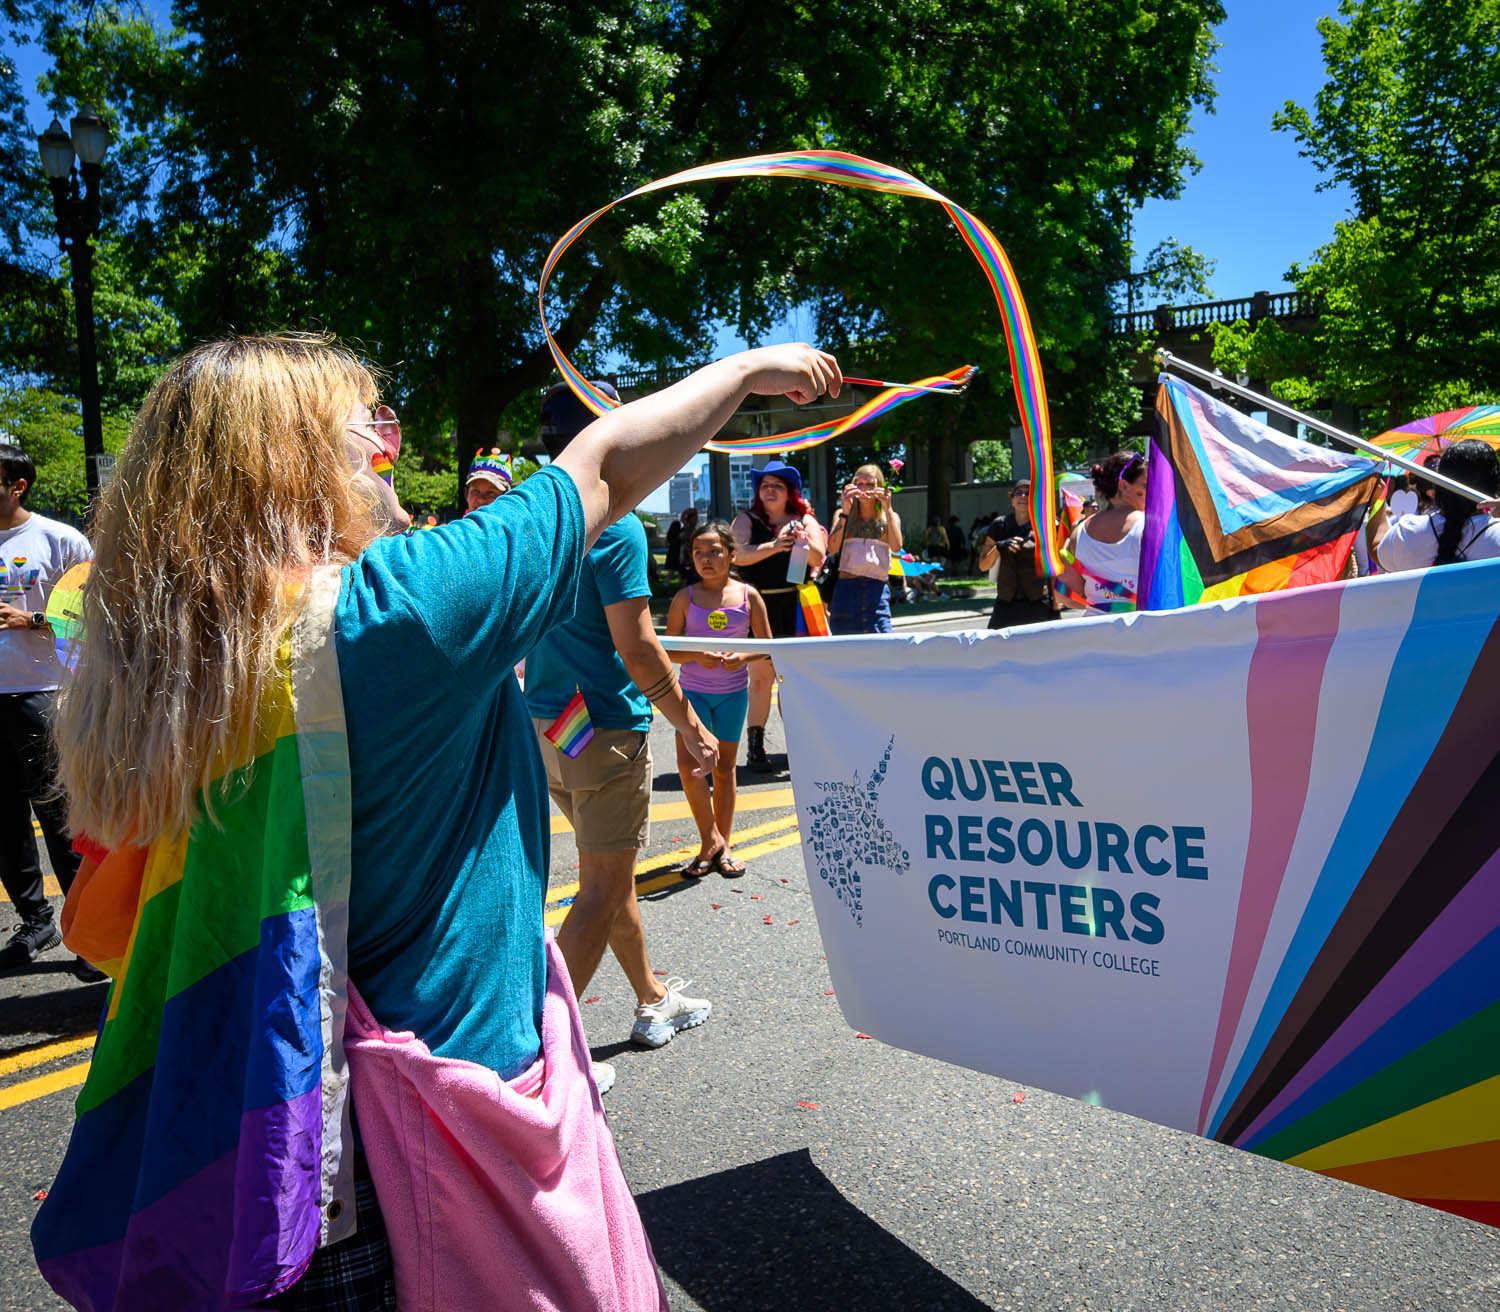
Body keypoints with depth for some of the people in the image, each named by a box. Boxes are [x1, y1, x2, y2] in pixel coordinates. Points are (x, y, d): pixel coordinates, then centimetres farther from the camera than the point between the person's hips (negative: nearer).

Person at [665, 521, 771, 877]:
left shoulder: (748, 596, -3)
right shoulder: (686, 598, -4)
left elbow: (766, 644, 3)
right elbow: (669, 649, -2)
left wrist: (743, 657, -17)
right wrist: (697, 656, -20)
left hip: (733, 692, 1)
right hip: (693, 690, 0)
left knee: (724, 768, 9)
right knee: (689, 765, -14)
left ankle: (724, 845, 21)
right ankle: (710, 841, 2)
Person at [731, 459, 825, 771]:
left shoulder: (805, 520, 12)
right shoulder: (746, 521, 7)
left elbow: (818, 559, 1)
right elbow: (738, 555, -11)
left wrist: (804, 542, -20)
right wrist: (772, 547, -26)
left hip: (796, 604, 2)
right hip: (759, 604, -2)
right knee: (761, 676, -4)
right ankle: (755, 745, 2)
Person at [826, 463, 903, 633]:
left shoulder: (890, 517, 15)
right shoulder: (843, 515, 14)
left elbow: (896, 547, -5)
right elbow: (832, 548, -2)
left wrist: (887, 509, -5)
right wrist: (845, 512, -6)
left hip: (877, 587, -1)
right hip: (846, 586, 1)